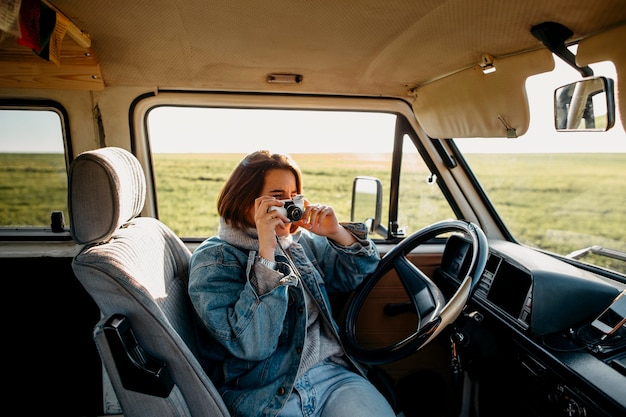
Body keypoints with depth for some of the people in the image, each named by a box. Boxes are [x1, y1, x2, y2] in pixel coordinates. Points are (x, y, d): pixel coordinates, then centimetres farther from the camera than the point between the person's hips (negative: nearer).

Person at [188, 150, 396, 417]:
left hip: (333, 372, 5)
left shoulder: (302, 241, 9)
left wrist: (336, 233, -3)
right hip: (267, 395, -4)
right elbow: (251, 345, -20)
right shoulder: (213, 259, -7)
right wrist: (266, 250, -22)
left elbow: (362, 274, 16)